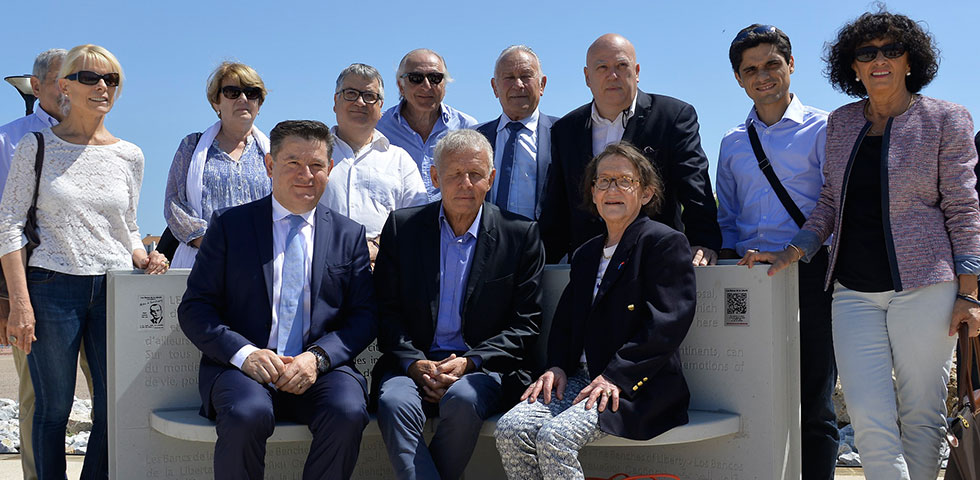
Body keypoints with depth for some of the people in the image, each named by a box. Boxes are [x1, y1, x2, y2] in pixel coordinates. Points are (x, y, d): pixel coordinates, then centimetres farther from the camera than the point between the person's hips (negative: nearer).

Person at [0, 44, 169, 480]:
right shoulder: (37, 146, 1)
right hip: (52, 287, -3)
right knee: (53, 407, 2)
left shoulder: (129, 156, 10)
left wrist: (143, 259, -3)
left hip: (115, 288, 3)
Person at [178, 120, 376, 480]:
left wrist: (318, 357, -11)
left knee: (348, 412, -30)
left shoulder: (349, 235, 14)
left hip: (320, 369, 1)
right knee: (247, 415, -34)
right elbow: (194, 307, 4)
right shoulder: (229, 224, 9)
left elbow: (364, 315, 8)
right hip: (242, 367, -1)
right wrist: (243, 353, -14)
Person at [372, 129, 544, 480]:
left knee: (462, 400, -34)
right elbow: (386, 310, 7)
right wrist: (414, 363, -10)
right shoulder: (403, 226, 9)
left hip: (482, 369, -1)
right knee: (394, 403, -31)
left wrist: (469, 362, -12)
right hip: (413, 365, 1)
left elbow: (525, 323, 2)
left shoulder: (522, 235, 4)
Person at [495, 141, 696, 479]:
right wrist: (556, 367, 3)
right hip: (579, 377, 7)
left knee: (555, 437, -29)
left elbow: (667, 323, -12)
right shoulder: (586, 255, 23)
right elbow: (564, 321, 23)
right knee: (510, 429, -18)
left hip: (635, 386, -7)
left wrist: (616, 375, -18)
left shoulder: (666, 242, -2)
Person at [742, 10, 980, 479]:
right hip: (854, 292, 3)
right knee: (869, 418, -6)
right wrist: (792, 253, 4)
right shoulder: (841, 123, 13)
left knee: (921, 415, 4)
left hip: (923, 286, -3)